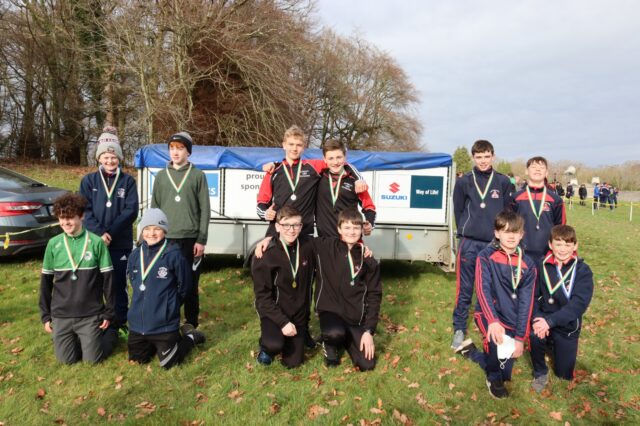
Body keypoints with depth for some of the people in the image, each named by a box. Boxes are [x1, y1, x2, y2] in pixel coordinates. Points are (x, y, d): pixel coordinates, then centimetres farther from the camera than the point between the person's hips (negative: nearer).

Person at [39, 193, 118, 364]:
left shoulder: (97, 242, -8)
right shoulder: (53, 244, -1)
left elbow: (107, 279, -4)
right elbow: (46, 281, 7)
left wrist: (109, 313, -4)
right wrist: (45, 315, 6)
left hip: (91, 314, -2)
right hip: (61, 315, 3)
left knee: (92, 358, 0)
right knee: (66, 359, 5)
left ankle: (110, 332, 26)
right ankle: (79, 338, 33)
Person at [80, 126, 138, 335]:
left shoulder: (128, 181, 2)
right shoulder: (89, 180, 5)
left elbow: (131, 210, -6)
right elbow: (84, 210, -3)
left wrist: (111, 232, -15)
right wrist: (100, 233, -16)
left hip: (121, 243, -1)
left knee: (118, 284, 6)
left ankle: (120, 323, 20)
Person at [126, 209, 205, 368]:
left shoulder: (174, 255, -16)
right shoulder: (135, 255, 1)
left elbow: (184, 286, -6)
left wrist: (169, 304, 4)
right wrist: (141, 303, 14)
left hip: (164, 323, -5)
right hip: (137, 322, 5)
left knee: (168, 363, 2)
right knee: (137, 359, 17)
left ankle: (191, 337, 25)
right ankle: (155, 344, 43)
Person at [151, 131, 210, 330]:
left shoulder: (198, 175, 2)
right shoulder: (161, 176, 10)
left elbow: (205, 210, -1)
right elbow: (154, 208, 11)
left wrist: (201, 240, -7)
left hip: (190, 239, -2)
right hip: (165, 239, 2)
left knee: (190, 284, 5)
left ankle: (191, 325, 19)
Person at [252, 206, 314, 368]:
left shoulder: (307, 246, -8)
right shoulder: (265, 254, -19)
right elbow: (262, 296, -18)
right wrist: (282, 321, -22)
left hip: (298, 312, 4)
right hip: (273, 312, -3)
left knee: (293, 362, 5)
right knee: (275, 345, -29)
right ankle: (266, 345, 6)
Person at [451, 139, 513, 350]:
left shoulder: (503, 182, 5)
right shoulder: (463, 182, 2)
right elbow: (458, 211, 7)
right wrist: (466, 232, 7)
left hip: (495, 243, 1)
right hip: (469, 243, -1)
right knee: (465, 290, 4)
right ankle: (459, 329, 15)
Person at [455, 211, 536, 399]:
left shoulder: (527, 264, -1)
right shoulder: (486, 257, -10)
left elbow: (526, 302, -5)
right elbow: (483, 290, -20)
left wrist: (520, 337, -11)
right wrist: (493, 321, -35)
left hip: (513, 319, 4)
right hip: (489, 314, -3)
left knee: (505, 372, 8)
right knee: (497, 342, -33)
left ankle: (471, 350, 37)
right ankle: (494, 379, 0)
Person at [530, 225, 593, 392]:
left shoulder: (582, 270, -13)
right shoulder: (542, 265, -7)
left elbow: (579, 303, -23)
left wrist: (550, 321, -32)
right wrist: (537, 318, -26)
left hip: (567, 326, 0)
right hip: (544, 318, 0)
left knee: (564, 374, 10)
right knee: (535, 336, -34)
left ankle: (554, 346, 43)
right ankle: (540, 373, -3)